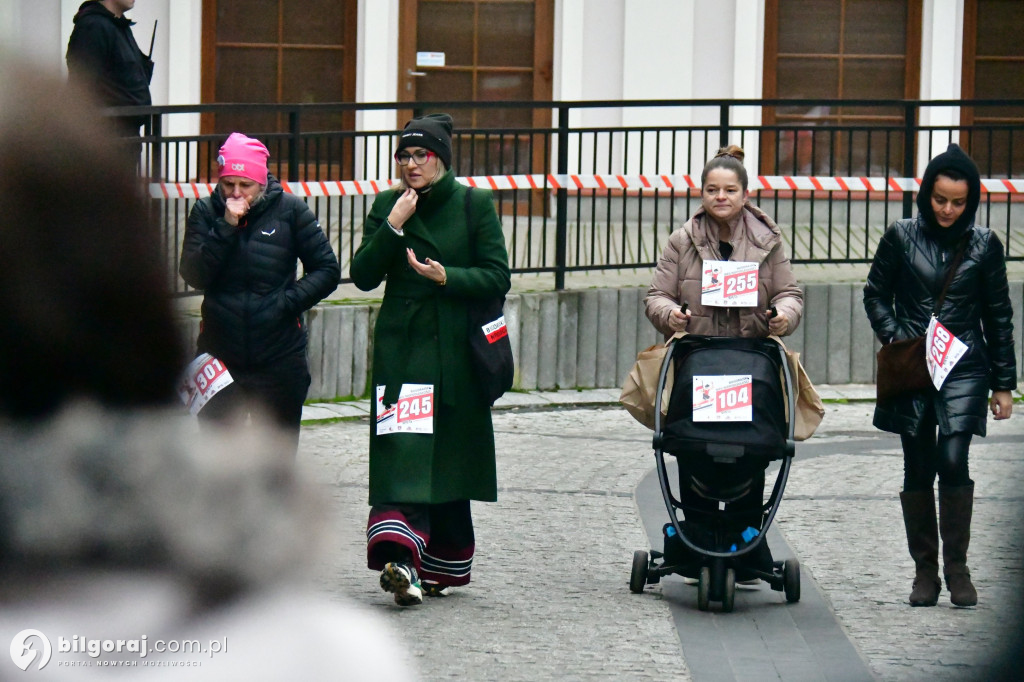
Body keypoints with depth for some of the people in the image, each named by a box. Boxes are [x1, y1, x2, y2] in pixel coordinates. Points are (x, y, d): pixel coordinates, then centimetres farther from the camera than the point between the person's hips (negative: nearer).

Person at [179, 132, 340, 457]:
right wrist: (226, 227, -18)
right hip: (219, 355, 1)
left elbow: (326, 270, 1)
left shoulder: (290, 210, -3)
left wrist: (289, 301, -12)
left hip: (279, 357, -1)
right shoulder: (206, 212, 1)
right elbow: (194, 275, -10)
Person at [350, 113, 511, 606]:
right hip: (401, 346, 0)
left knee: (450, 457, 7)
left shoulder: (475, 205, 2)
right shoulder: (387, 205, 8)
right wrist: (393, 227, -11)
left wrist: (447, 277, -17)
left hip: (456, 349, 0)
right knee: (403, 451, -13)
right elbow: (363, 276, 1)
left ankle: (442, 564, 19)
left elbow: (497, 278, -2)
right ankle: (401, 557, -25)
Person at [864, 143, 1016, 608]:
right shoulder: (902, 237, 3)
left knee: (953, 462, -15)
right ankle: (925, 570, 13)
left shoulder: (984, 245, 4)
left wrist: (1003, 385, 8)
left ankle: (957, 569, -5)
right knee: (918, 470, 4)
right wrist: (895, 339, -7)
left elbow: (998, 318, 9)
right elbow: (876, 295, 10)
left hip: (964, 369, -1)